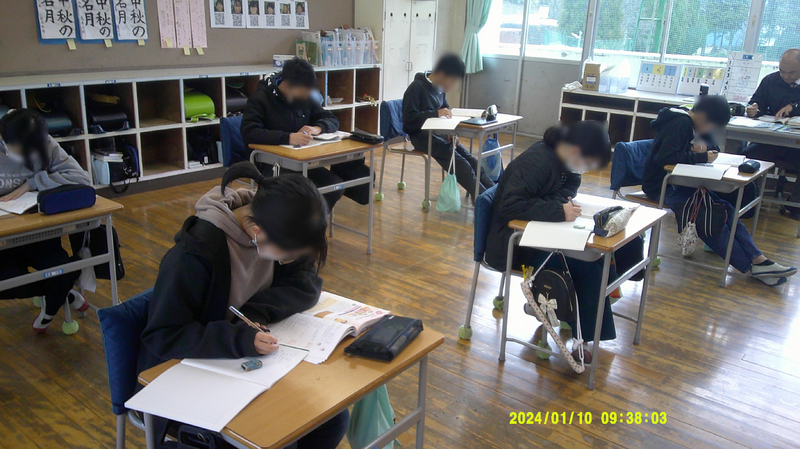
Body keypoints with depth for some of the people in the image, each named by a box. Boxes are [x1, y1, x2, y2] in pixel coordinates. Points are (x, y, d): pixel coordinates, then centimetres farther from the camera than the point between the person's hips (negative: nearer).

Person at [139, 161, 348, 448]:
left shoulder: (281, 234, -11)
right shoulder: (196, 252, -28)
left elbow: (306, 285, -8)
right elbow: (161, 336, -23)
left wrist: (257, 312, -26)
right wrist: (238, 339, -37)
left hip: (249, 362, 5)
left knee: (333, 419, -9)